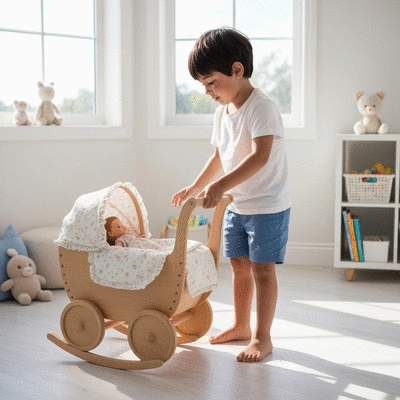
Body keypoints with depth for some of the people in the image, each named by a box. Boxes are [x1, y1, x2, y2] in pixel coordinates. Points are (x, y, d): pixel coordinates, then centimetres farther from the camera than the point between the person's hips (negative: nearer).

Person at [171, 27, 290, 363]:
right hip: (236, 205, 8)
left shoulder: (261, 107, -19)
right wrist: (195, 188, 16)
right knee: (239, 266, 15)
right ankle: (241, 326, 30)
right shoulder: (222, 112, 8)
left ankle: (262, 338, 9)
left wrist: (221, 186, -38)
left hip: (268, 206, -8)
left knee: (261, 269, -2)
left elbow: (260, 156, -31)